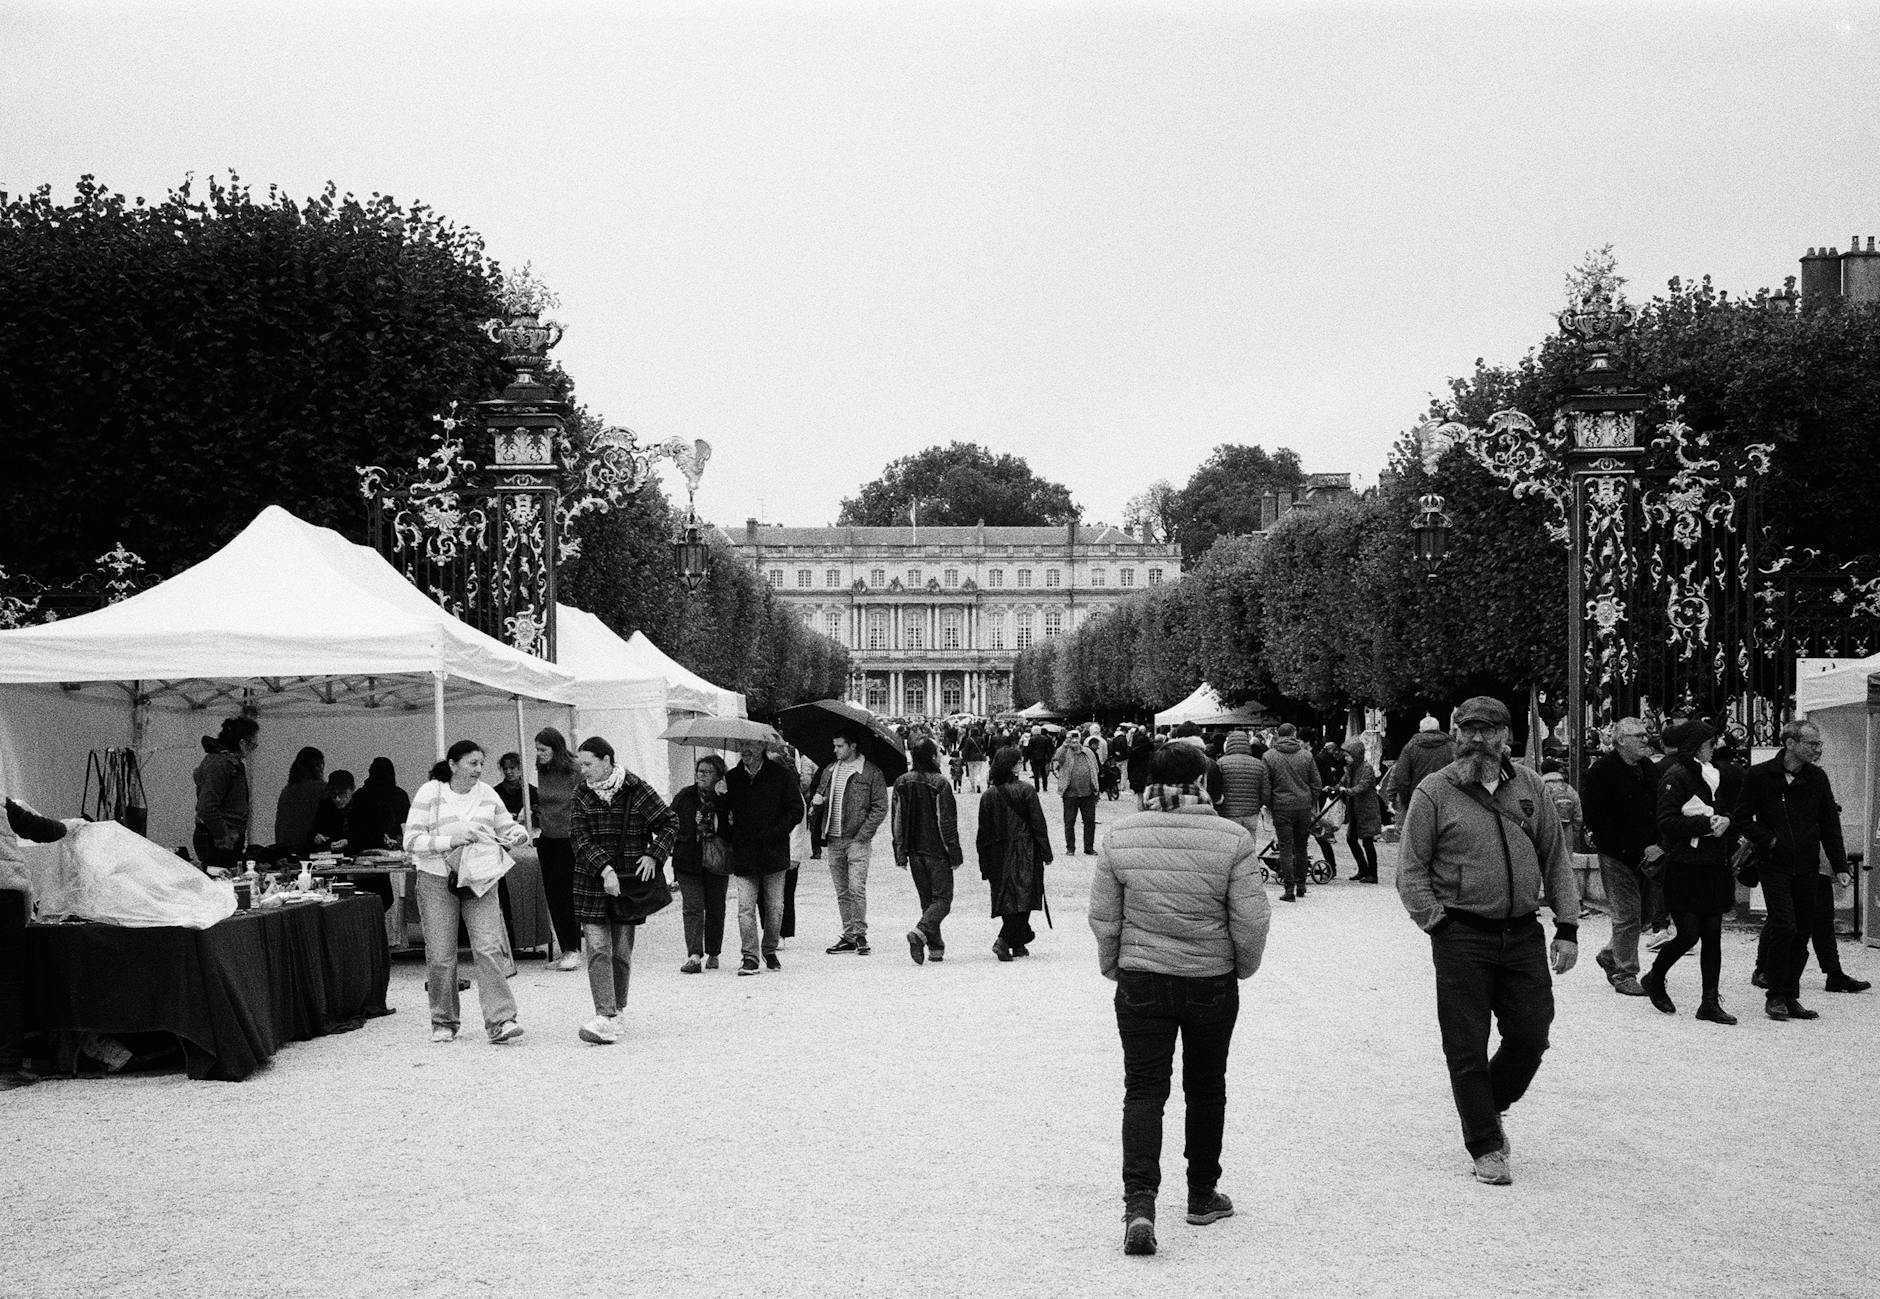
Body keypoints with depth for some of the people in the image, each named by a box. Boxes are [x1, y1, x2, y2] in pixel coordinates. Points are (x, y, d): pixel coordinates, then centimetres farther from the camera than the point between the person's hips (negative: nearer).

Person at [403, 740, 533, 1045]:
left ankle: (499, 1021, -15)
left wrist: (518, 834, -5)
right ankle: (444, 1022, 17)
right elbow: (411, 841, -9)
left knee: (488, 948, -12)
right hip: (437, 881, -2)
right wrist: (450, 840, -21)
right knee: (440, 956, 0)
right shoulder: (429, 794, -4)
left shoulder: (487, 794, 7)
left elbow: (506, 828, 19)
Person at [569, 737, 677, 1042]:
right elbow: (579, 838, -6)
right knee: (597, 949, -10)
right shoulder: (582, 796, 3)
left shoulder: (637, 791, -2)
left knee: (622, 951, 5)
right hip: (592, 883, 1)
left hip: (630, 883, -1)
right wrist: (604, 869, -18)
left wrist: (654, 856, -7)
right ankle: (606, 1017, -16)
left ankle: (616, 1009, 22)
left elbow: (669, 822, 6)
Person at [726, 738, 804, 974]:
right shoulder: (732, 778, 7)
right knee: (746, 907, -6)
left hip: (774, 853, -1)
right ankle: (749, 957, -5)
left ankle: (770, 951, 22)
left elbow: (796, 810, 0)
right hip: (744, 855, 1)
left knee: (774, 907, 5)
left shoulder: (781, 775, -1)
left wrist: (775, 833, -11)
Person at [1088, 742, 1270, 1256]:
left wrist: (1113, 968, 14)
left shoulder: (1120, 837, -7)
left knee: (1144, 1090, 4)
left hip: (1141, 982, 0)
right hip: (1213, 982, 0)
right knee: (1206, 1088, 18)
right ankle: (1202, 1196, 31)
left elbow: (1102, 917, -2)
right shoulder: (1232, 839, -11)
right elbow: (1250, 921, -10)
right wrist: (1243, 966, 9)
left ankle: (1139, 1202, -14)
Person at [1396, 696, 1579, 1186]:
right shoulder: (1434, 791, -3)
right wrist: (1436, 922, -11)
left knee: (1531, 1036, 6)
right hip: (1462, 938, -3)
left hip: (1523, 934, 4)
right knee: (1468, 1048, 0)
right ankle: (1485, 1147, 15)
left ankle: (1489, 1108, 33)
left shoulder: (1527, 785, 9)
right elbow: (1411, 870, -2)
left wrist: (1567, 926, 6)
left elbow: (1555, 859, 12)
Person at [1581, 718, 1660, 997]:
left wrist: (1659, 845, -2)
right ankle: (1624, 975, 4)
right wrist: (1632, 850, -15)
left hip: (1646, 856, 7)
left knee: (1644, 913, 10)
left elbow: (1661, 813, 16)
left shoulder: (1648, 770, 13)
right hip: (1617, 858, -7)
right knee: (1627, 915, -7)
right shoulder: (1601, 770, -8)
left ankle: (1609, 955, 31)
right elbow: (1593, 817, -13)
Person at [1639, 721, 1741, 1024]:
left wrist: (1724, 820, 0)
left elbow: (1724, 809, 23)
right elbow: (1667, 822, -16)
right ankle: (1654, 979, 19)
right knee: (1689, 934, -6)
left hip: (1713, 867, 7)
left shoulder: (1712, 775, 15)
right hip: (1684, 869, -7)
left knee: (1712, 935, 4)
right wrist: (1707, 824, -18)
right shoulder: (1675, 776, -9)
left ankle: (1710, 1002, 7)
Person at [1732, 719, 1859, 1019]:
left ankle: (1791, 998, 15)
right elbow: (1741, 819, 1)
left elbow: (1830, 825, 11)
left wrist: (1840, 866, 5)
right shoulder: (1759, 775, -4)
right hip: (1775, 867, -4)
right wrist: (1769, 840, -11)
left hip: (1807, 868, 4)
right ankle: (1777, 996, -3)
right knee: (1784, 926, -15)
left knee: (1802, 933, 5)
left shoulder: (1817, 778, 7)